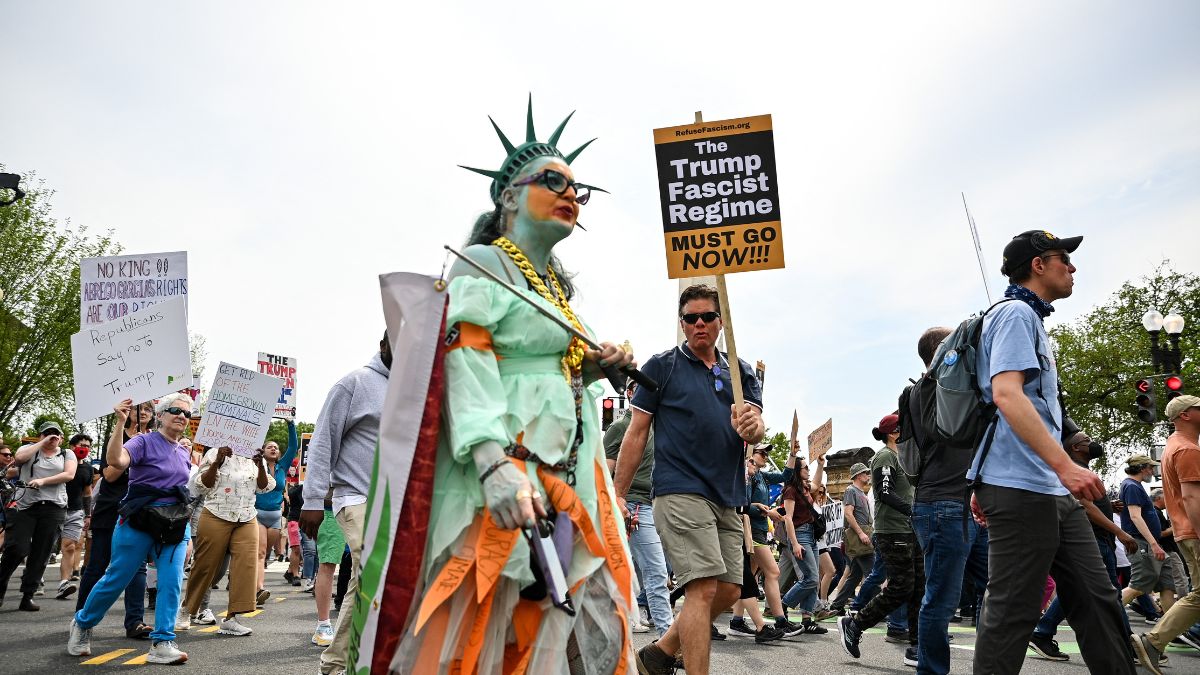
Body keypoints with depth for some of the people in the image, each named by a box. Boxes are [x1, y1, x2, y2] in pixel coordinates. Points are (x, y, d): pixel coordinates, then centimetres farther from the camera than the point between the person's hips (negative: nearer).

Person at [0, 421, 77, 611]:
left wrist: (42, 481, -12)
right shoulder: (29, 449, 13)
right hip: (24, 506, -1)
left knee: (41, 555, 0)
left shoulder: (67, 454, 14)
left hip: (53, 509, 1)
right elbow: (18, 458, -10)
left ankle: (28, 596, 8)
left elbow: (69, 474, -2)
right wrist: (42, 443, -6)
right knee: (17, 549, -9)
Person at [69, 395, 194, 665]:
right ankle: (82, 623, 34)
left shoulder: (184, 453, 12)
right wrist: (120, 424, -34)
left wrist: (187, 531, 20)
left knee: (172, 582, -7)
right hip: (138, 521, -5)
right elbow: (116, 461, -28)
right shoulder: (145, 442, -7)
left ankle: (162, 644, -3)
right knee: (116, 579, 7)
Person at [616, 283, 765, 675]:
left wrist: (751, 427, -21)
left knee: (729, 592, 8)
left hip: (728, 498, 6)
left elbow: (757, 430, 5)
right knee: (704, 588, -14)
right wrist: (618, 495, -3)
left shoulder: (741, 371, 15)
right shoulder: (662, 366, 3)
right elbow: (636, 432, 1)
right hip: (681, 492, -6)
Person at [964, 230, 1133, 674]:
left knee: (1097, 601, 10)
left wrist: (984, 485, 24)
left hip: (1052, 491, 10)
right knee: (1012, 614, -5)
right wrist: (1064, 465, -25)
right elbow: (1006, 393, -21)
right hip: (1021, 488, -10)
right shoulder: (1016, 313, -7)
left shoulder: (1030, 320, 24)